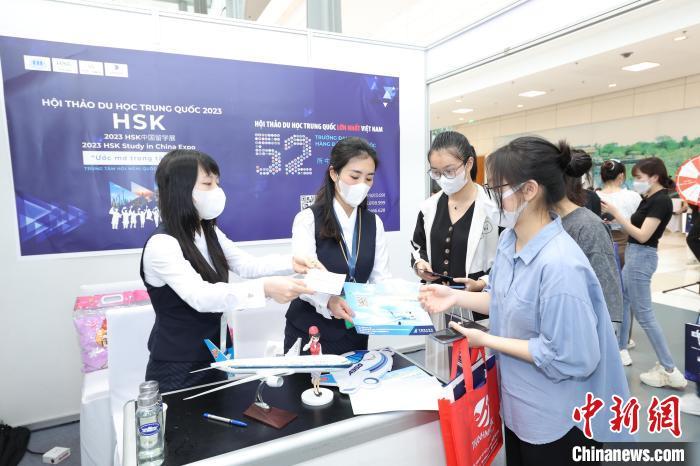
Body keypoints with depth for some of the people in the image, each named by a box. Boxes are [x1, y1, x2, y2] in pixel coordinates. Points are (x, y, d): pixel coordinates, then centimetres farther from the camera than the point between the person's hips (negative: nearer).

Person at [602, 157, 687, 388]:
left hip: (641, 257, -10)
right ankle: (620, 350, 33)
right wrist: (616, 215, 1)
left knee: (643, 314, -4)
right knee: (622, 303, 19)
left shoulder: (661, 200, -17)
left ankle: (669, 370, 5)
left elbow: (643, 236, -22)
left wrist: (616, 213, -19)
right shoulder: (650, 198, 10)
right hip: (634, 256, 10)